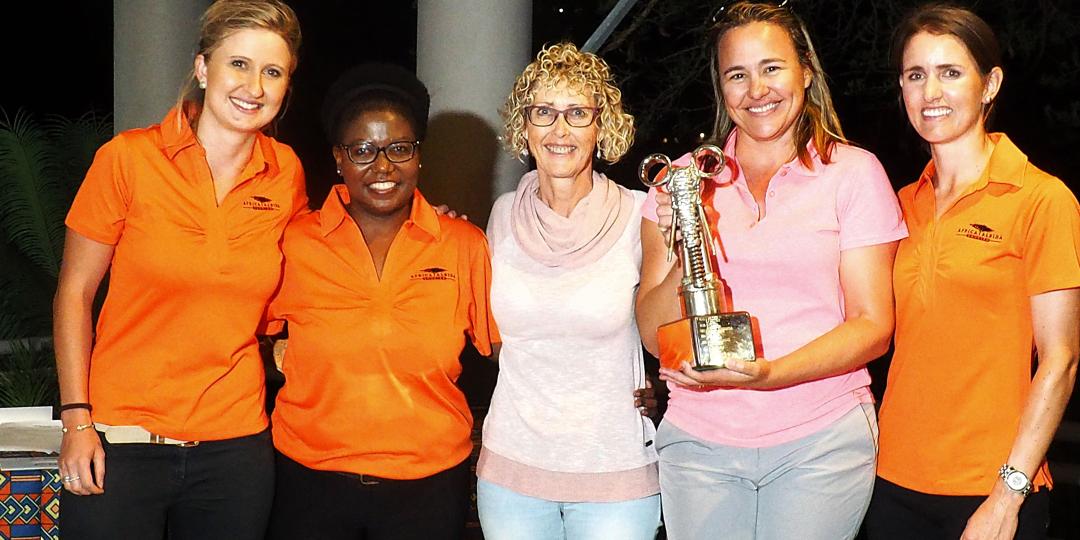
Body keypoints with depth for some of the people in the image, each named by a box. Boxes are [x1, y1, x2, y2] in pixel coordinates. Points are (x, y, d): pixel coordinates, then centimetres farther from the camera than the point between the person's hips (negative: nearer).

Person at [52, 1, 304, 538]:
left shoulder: (286, 172, 1)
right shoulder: (129, 158, -7)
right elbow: (74, 294, -2)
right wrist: (76, 417, -7)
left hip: (235, 443, 3)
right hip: (120, 441, -2)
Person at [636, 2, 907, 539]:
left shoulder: (853, 171, 1)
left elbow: (872, 326, -4)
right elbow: (654, 336, 2)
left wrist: (771, 373, -20)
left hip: (821, 440, -1)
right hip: (699, 441, 2)